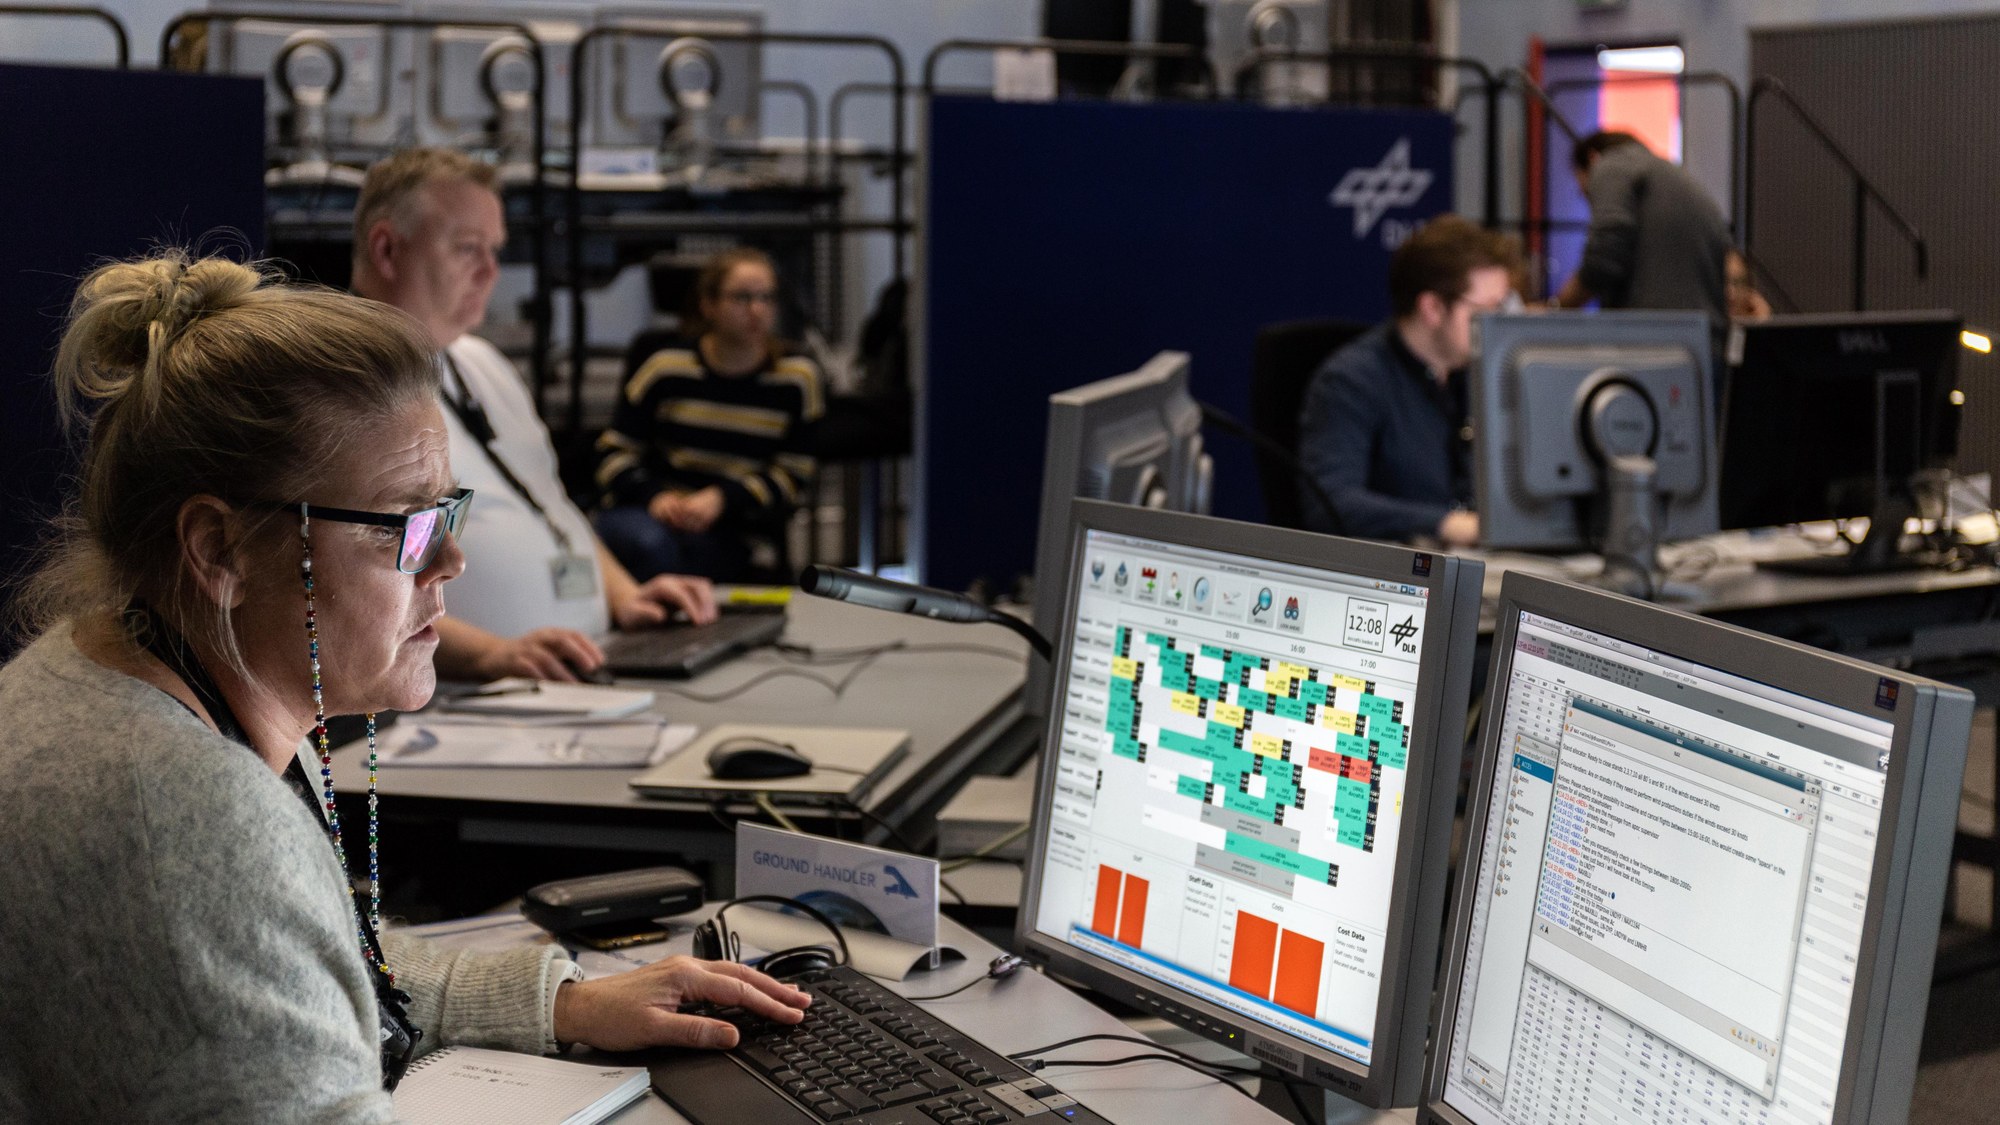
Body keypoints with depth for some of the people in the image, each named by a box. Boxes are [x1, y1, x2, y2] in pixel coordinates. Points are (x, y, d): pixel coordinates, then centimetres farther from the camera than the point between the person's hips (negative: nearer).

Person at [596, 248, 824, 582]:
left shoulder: (796, 379, 1)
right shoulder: (667, 369, 0)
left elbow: (793, 477, 1)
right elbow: (614, 453, 6)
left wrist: (721, 498, -14)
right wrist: (655, 495, -15)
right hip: (645, 514, 0)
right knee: (651, 543, -35)